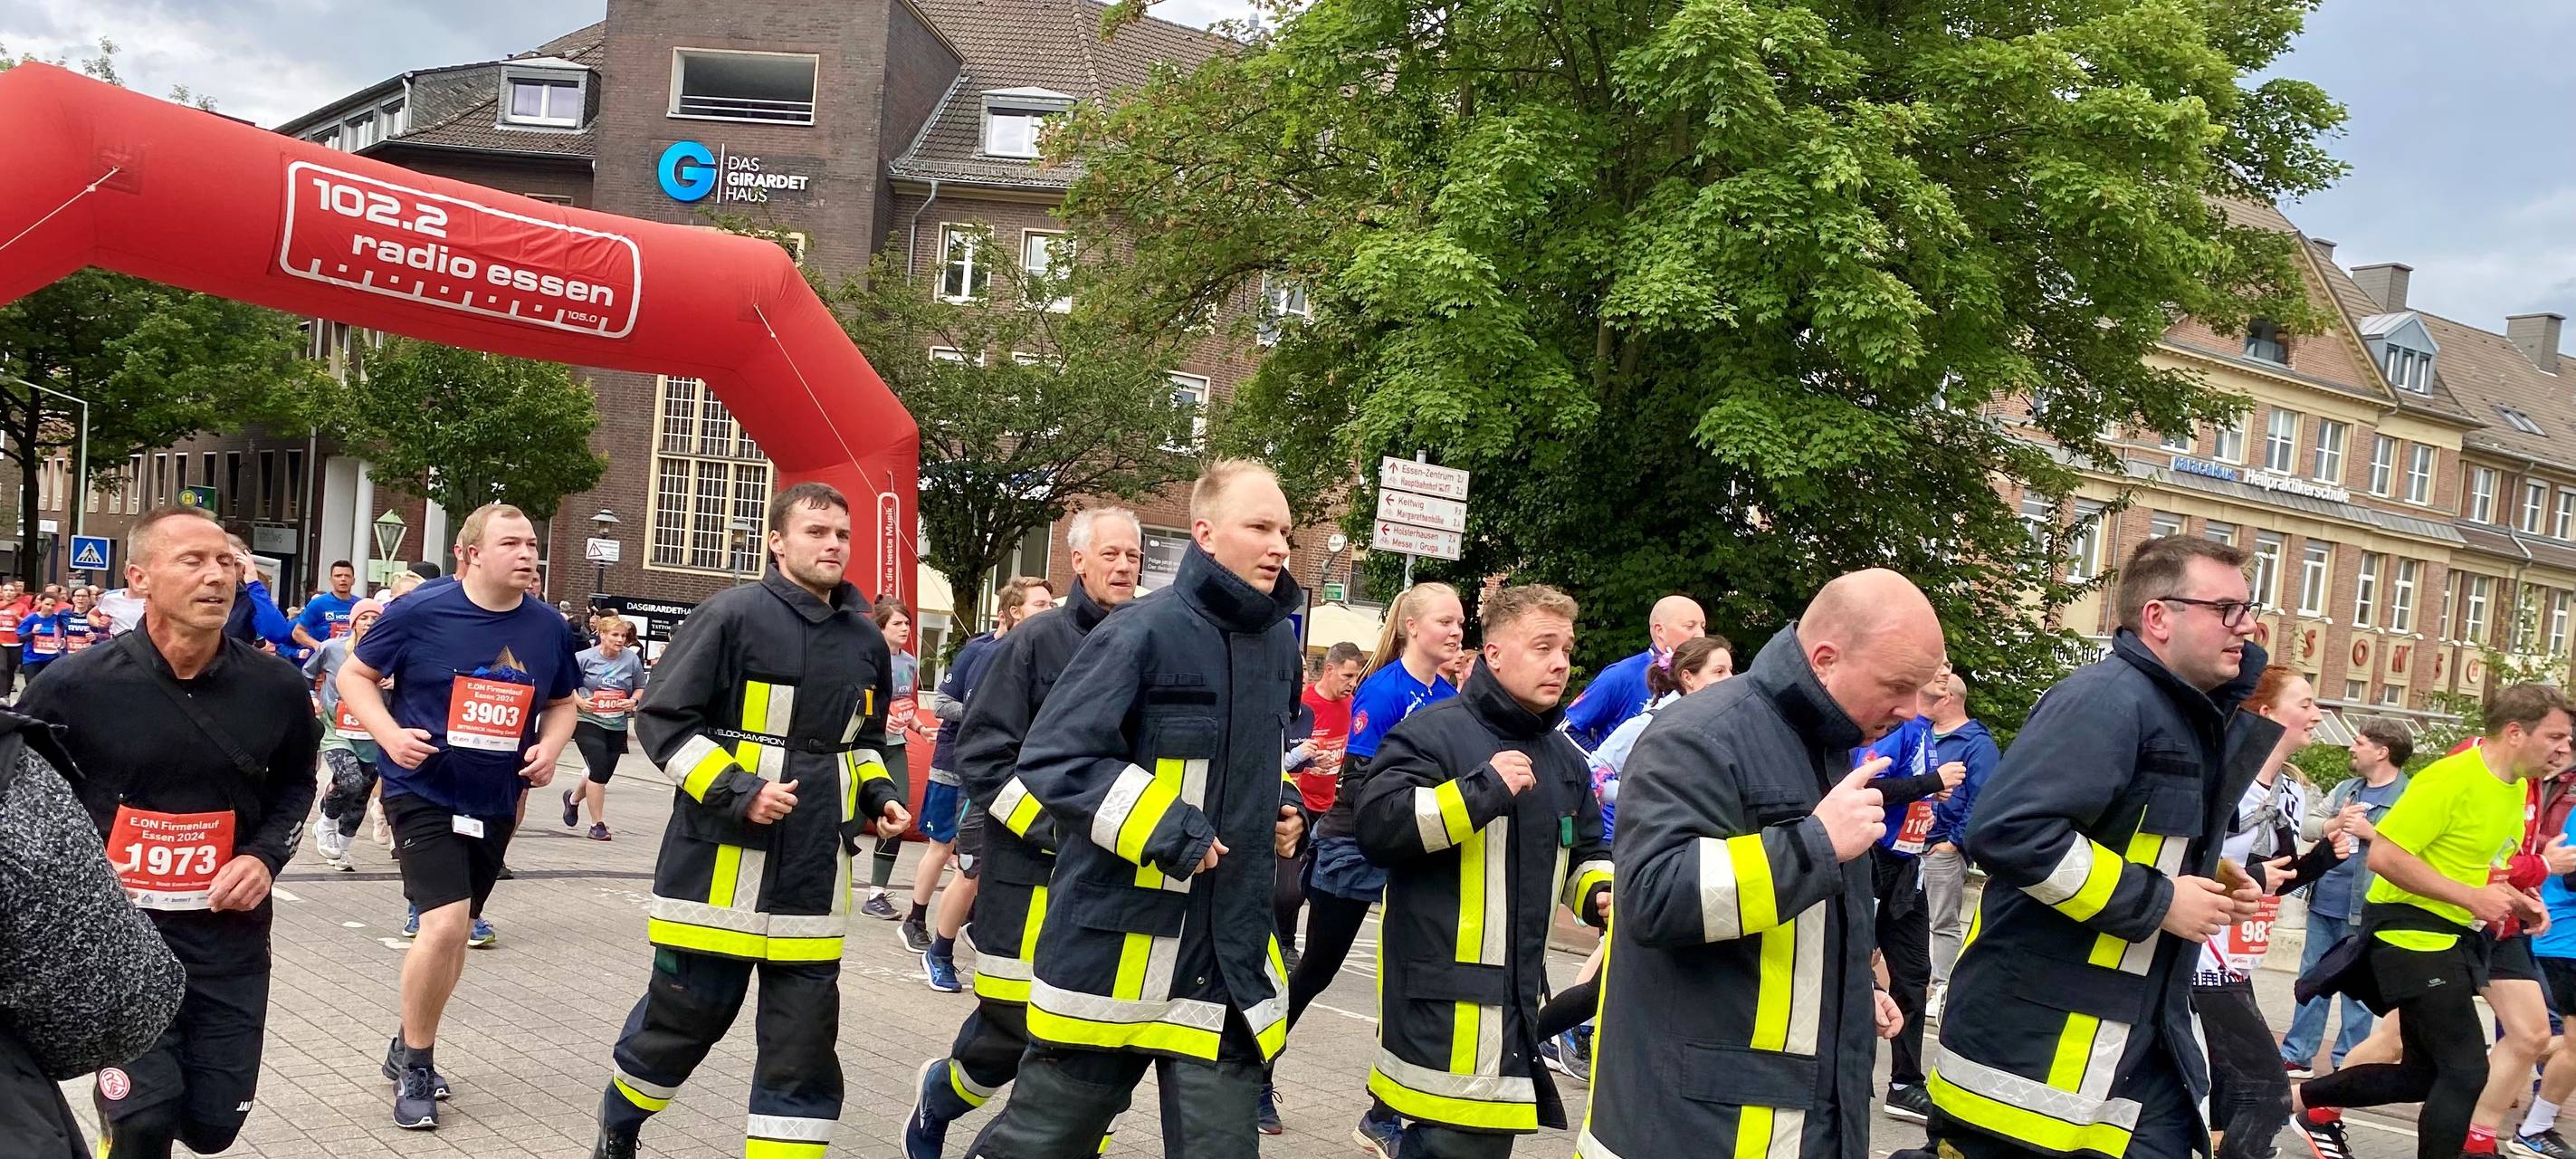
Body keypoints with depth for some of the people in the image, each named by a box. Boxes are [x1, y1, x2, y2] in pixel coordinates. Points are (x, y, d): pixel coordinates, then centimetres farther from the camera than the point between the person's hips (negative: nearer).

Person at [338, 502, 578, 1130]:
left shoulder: (548, 627, 0)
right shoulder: (421, 612, -12)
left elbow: (563, 702, 14)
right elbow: (354, 673, -1)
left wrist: (549, 746, -5)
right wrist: (388, 733, -17)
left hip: (497, 803, 5)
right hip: (424, 792, -5)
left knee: (456, 929, 16)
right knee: (444, 923, -18)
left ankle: (409, 1050, 37)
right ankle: (416, 1063, 4)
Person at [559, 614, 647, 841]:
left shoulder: (632, 659, -1)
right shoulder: (585, 658, -8)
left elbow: (640, 688, 10)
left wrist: (633, 701, -9)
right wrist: (579, 701, -14)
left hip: (617, 725, 4)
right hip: (588, 720, -4)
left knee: (605, 773, 11)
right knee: (599, 769, -14)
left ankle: (574, 797, 44)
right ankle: (597, 824, -1)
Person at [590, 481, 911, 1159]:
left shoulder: (865, 637, 9)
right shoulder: (733, 615, -9)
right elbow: (662, 719, -9)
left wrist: (878, 794, 6)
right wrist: (735, 792, -18)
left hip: (813, 873, 5)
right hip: (719, 862, -4)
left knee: (804, 1042, 3)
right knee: (683, 1018, 9)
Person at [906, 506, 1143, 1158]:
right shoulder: (1039, 640, -5)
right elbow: (981, 755, -8)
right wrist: (1055, 827, -15)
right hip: (1034, 873, -4)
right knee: (1011, 1028, 3)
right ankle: (936, 1099, 31)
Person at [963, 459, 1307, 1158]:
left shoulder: (1278, 639, 9)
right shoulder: (1142, 635, -15)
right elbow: (1053, 759, -17)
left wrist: (1282, 809, 8)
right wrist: (1164, 831, -21)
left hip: (1231, 950, 6)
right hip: (1117, 943, -6)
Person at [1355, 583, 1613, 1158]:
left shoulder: (1563, 758, 16)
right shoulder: (1437, 732, -8)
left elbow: (1586, 850, 28)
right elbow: (1377, 825, -19)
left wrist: (1600, 891, 5)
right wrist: (1481, 789, -22)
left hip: (1517, 993, 8)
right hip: (1442, 997, -8)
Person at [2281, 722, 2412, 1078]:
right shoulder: (2346, 789, 14)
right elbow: (2308, 825, 12)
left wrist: (2371, 831, -20)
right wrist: (2335, 823, -7)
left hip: (2363, 912, -7)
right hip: (2322, 904, 7)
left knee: (2357, 989, 3)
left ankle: (2347, 1063, 13)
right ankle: (2297, 1055, 20)